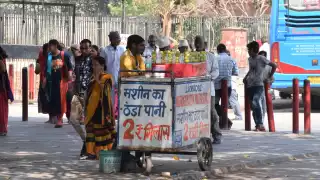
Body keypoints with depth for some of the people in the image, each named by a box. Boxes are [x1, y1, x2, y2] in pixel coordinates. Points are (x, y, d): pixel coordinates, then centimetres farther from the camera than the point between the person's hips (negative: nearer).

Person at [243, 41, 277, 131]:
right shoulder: (250, 59, 15)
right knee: (253, 106, 5)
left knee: (255, 102, -26)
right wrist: (246, 77, 20)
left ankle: (260, 124, -27)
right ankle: (257, 125, 11)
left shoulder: (261, 59, -6)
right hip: (250, 86, 7)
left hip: (258, 85, -7)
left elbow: (274, 66, -2)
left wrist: (269, 77, 0)